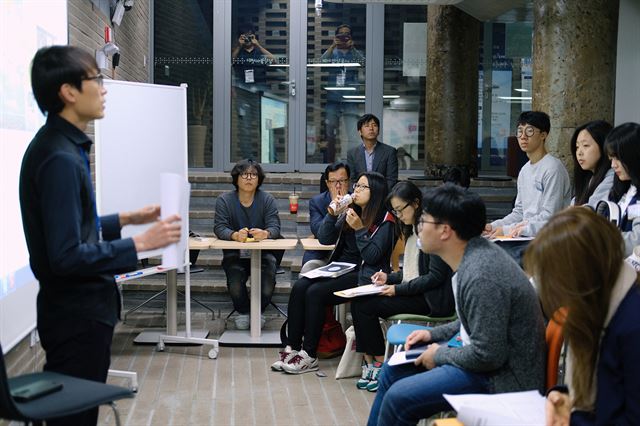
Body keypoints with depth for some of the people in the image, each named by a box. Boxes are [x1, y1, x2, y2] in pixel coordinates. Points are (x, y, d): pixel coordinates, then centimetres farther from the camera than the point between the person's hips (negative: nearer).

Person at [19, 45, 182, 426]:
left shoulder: (64, 146, 10)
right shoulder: (60, 158, -22)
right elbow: (67, 257, -25)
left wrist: (124, 220, 13)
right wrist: (141, 243, -21)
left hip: (79, 308, 10)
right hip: (76, 315, -10)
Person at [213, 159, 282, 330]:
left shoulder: (267, 199, 1)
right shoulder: (224, 200, 0)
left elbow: (275, 227, -10)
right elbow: (219, 228, -12)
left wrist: (265, 233, -35)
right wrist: (235, 235, -35)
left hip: (262, 253, 1)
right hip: (234, 254, 0)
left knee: (267, 286, -25)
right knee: (235, 286, -27)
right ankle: (242, 312, 8)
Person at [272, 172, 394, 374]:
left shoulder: (385, 220, -5)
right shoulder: (349, 213, 14)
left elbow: (372, 256, -13)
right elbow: (325, 239, 9)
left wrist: (359, 229, -19)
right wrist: (332, 214, -4)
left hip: (363, 276, -7)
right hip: (339, 269, 7)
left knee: (315, 292, -26)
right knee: (299, 287, -18)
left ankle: (309, 355, -16)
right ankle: (292, 347, -17)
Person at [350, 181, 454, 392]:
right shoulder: (412, 230, 16)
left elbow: (436, 276, -18)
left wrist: (399, 289, -17)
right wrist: (389, 277, 7)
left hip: (430, 300, -9)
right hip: (412, 292, 9)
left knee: (364, 306, -16)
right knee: (358, 302, -8)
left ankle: (379, 364, -1)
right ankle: (369, 362, -6)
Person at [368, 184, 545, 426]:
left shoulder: (481, 277, -28)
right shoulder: (473, 254, 2)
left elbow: (488, 355, -26)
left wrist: (439, 355, -11)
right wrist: (434, 334, 9)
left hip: (503, 376, -10)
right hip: (487, 353, 10)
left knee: (398, 397, -18)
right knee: (393, 370, 15)